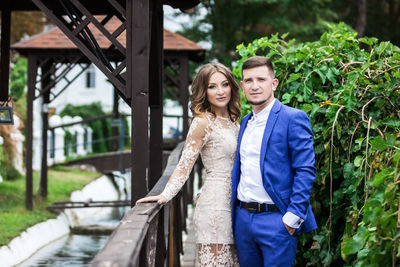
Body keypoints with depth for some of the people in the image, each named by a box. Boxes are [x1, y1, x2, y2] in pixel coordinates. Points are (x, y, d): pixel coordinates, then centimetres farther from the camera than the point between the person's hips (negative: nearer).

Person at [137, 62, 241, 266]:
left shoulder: (232, 122, 14)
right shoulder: (203, 122, -9)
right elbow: (184, 165, -12)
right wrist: (165, 195, -22)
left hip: (231, 205, 8)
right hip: (215, 205, -8)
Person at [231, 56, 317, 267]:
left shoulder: (293, 118, -7)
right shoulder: (245, 122, 17)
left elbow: (305, 170, -12)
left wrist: (294, 215, -17)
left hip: (275, 220, -7)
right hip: (242, 218, 7)